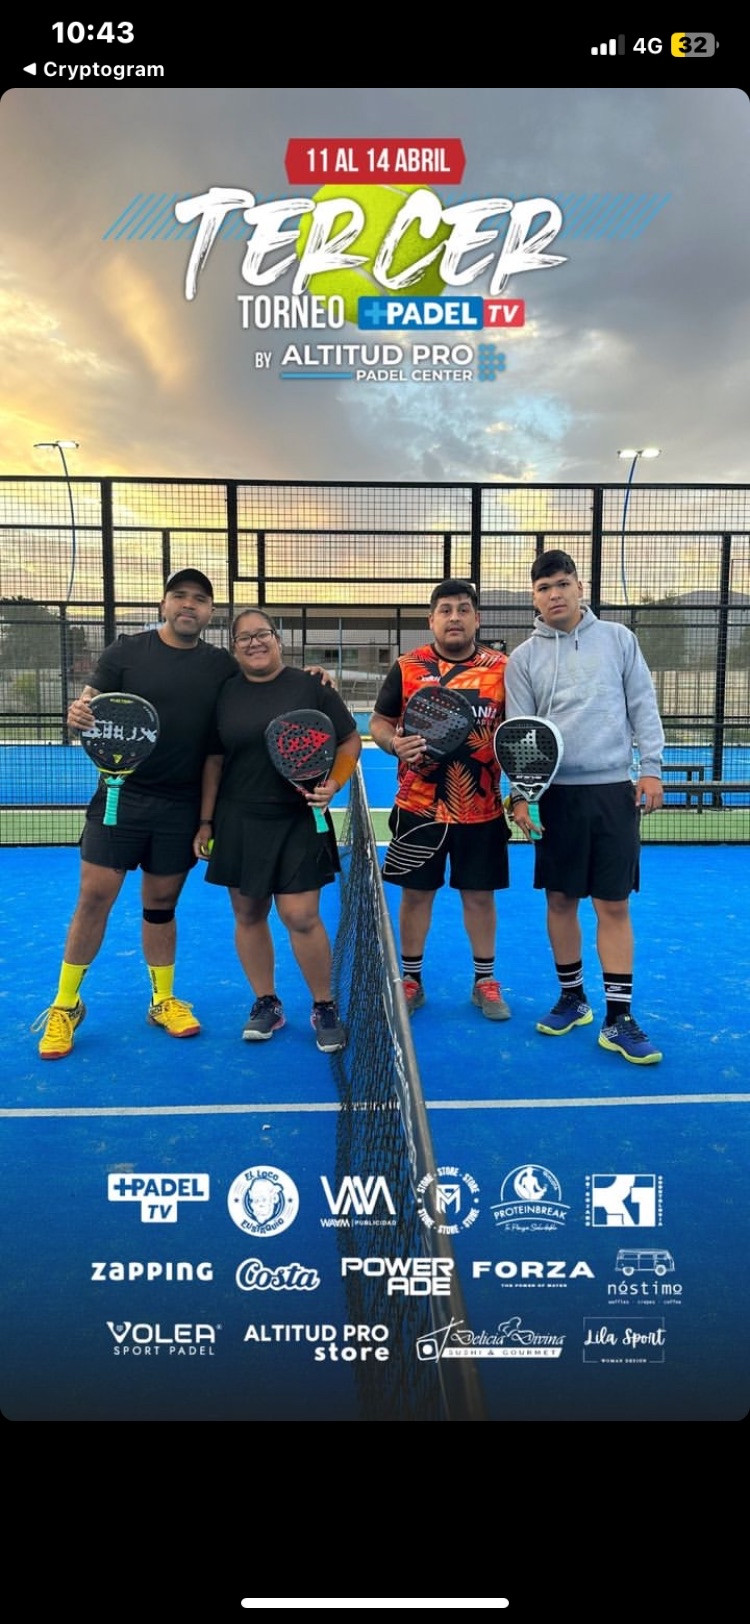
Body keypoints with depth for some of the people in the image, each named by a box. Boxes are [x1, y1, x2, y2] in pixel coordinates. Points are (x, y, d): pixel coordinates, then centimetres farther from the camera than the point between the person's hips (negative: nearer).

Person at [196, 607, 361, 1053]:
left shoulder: (310, 687, -1)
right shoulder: (225, 694, 6)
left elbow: (351, 741, 4)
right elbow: (214, 761, 10)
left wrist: (333, 784, -13)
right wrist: (206, 821, 8)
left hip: (299, 821, -3)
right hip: (239, 822, 3)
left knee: (301, 916, -7)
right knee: (248, 915, 8)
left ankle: (325, 1007, 11)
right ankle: (267, 1003, 25)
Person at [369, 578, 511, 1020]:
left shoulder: (502, 668, 0)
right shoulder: (406, 667, 0)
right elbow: (379, 722, 5)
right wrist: (394, 743, -18)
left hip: (481, 807, 0)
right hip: (418, 806, 0)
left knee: (480, 894, 10)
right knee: (416, 893, 10)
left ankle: (486, 981, 26)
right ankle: (411, 979, 26)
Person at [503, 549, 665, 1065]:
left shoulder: (617, 638, 6)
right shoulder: (523, 658, 5)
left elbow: (644, 707, 6)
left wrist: (651, 767, -3)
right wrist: (521, 794, -7)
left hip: (614, 789, -1)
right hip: (555, 792, 1)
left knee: (614, 905, 1)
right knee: (560, 900, 8)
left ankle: (619, 1018, 7)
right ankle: (573, 999, 26)